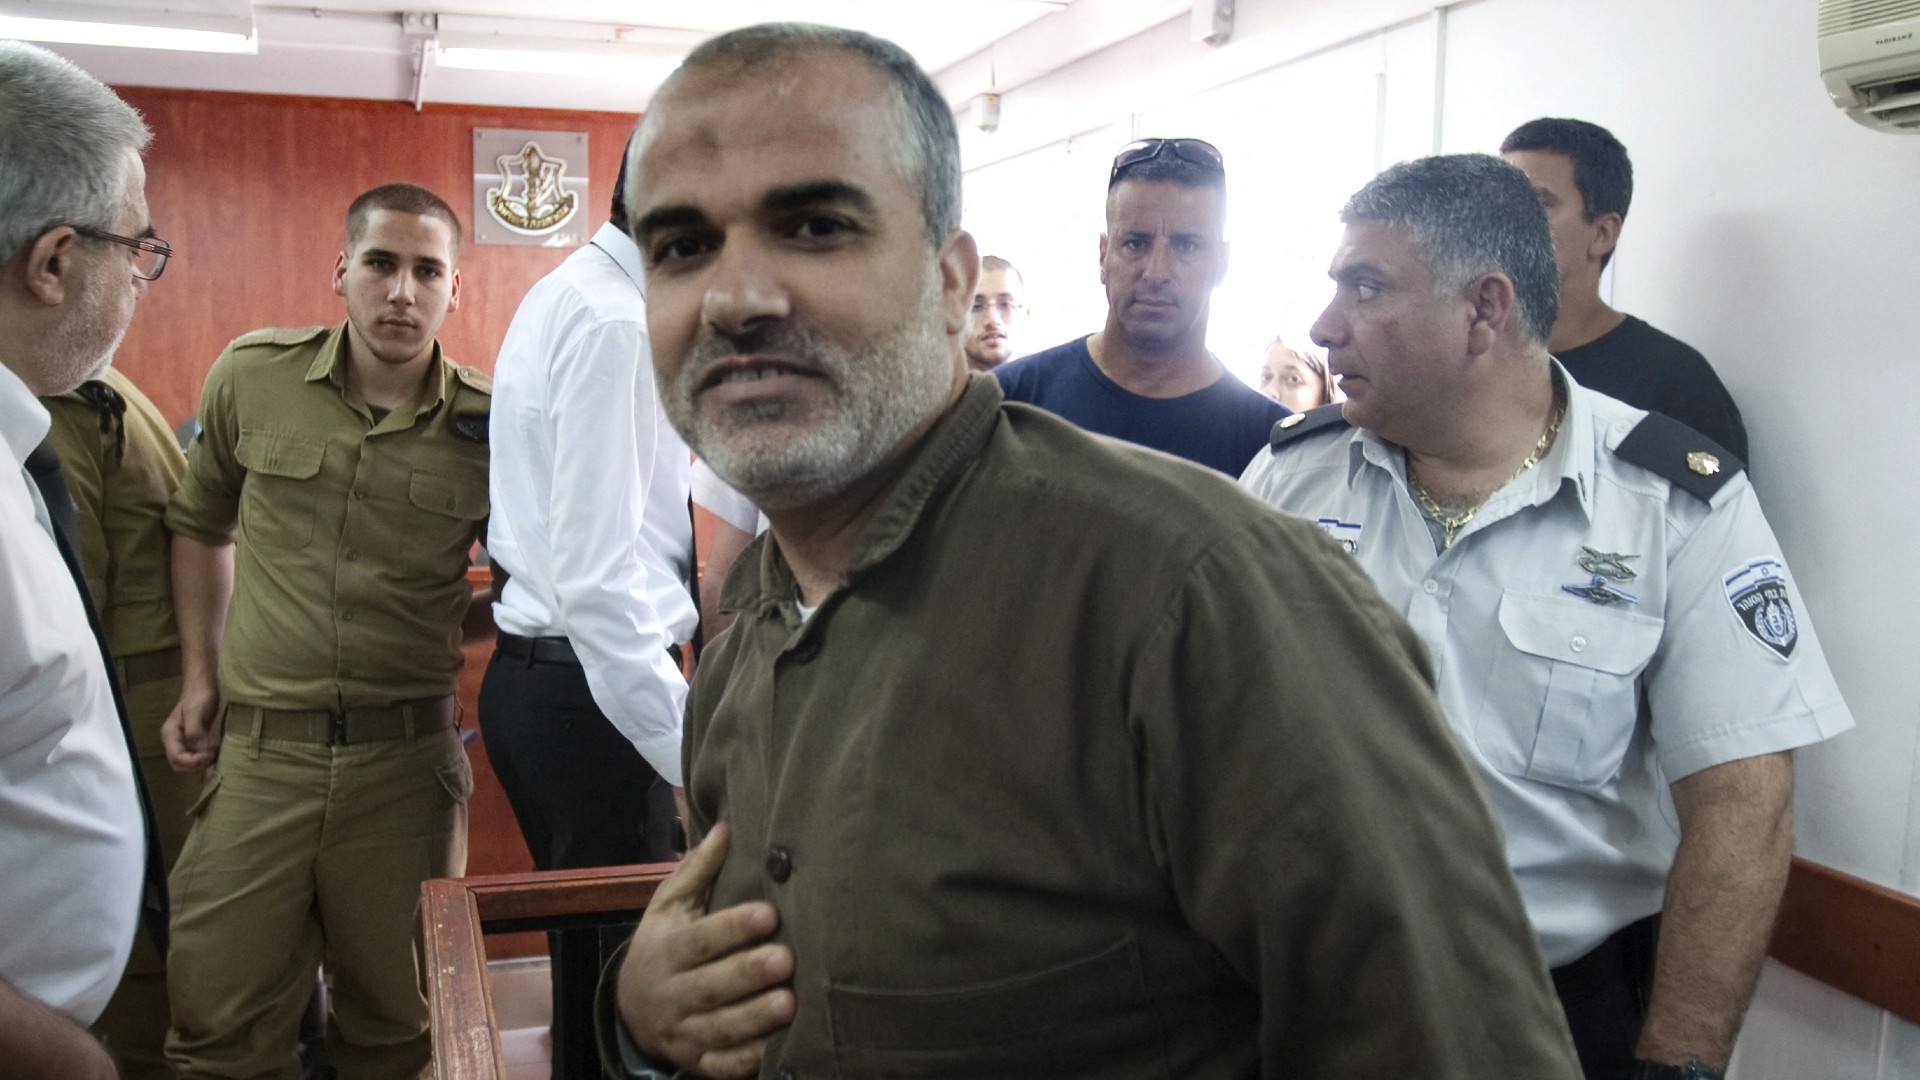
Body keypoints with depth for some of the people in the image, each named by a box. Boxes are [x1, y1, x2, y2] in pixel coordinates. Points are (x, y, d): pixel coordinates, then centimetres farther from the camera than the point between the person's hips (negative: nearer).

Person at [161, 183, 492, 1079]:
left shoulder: (487, 426, -3)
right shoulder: (253, 376, 1)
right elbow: (199, 523, 16)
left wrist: (462, 621, -4)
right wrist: (199, 677, 11)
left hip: (406, 760, 0)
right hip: (260, 751, 1)